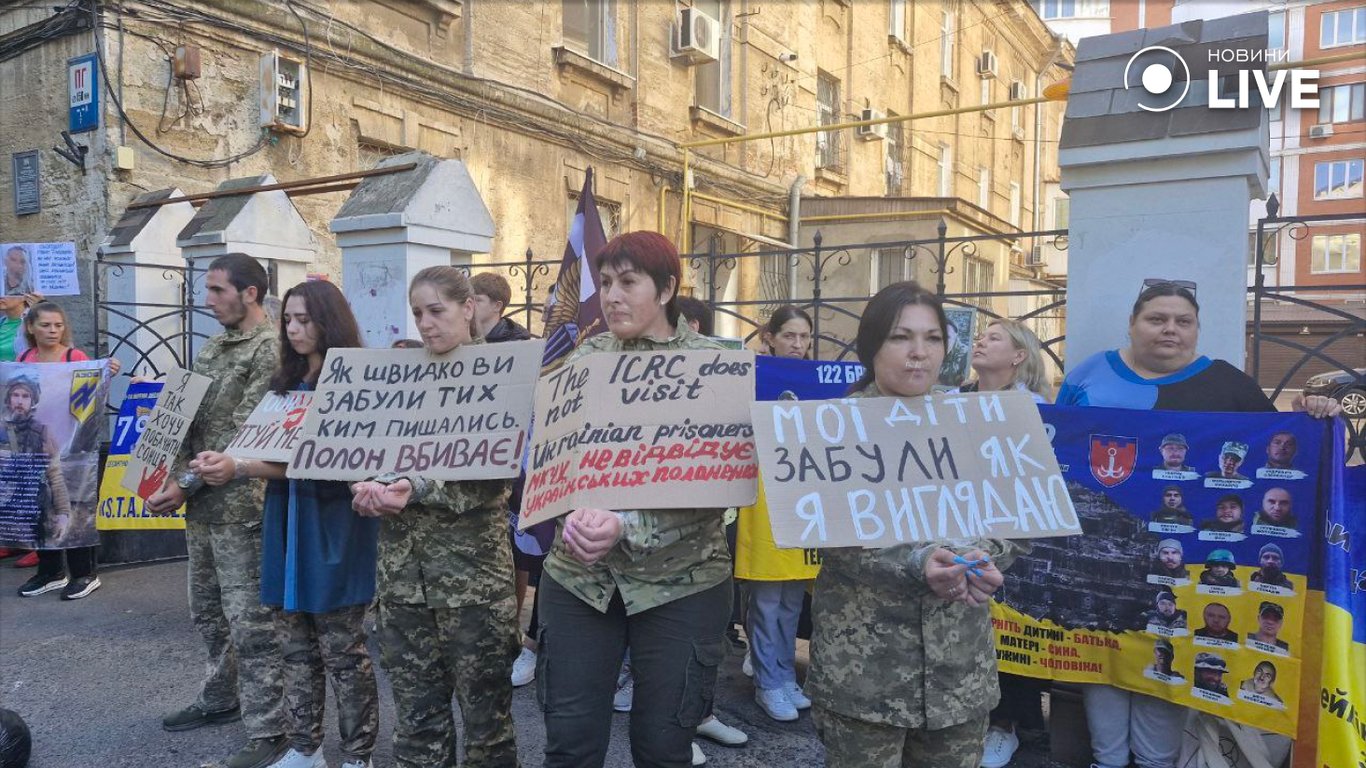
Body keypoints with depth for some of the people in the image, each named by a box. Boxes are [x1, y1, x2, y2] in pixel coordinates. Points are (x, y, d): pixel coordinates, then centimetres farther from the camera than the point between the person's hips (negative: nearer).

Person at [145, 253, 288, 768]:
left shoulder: (270, 349, -12)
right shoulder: (211, 348, 15)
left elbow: (244, 433, -17)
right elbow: (185, 419, 15)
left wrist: (186, 484, -15)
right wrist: (171, 478, 2)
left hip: (239, 504, -9)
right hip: (201, 502, 9)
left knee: (250, 620, -4)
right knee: (208, 611, 20)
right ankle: (220, 699, 37)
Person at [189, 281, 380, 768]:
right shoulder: (284, 381, 12)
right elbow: (267, 447, 11)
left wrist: (237, 469, -25)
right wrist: (222, 465, -8)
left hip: (333, 528, -7)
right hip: (286, 523, 7)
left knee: (343, 650, 2)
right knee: (295, 646, 14)